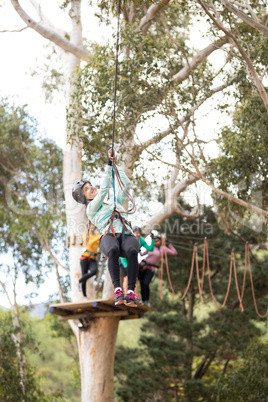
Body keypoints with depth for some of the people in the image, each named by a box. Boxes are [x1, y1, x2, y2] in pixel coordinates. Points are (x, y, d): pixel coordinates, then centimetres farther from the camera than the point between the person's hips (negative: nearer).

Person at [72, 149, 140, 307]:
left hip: (127, 235, 3)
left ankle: (131, 292, -42)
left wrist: (115, 165, 28)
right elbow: (104, 189, 9)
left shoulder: (115, 202, 36)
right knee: (113, 250, -41)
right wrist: (109, 165, 8)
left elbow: (126, 183, 32)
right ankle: (117, 290, -43)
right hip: (108, 236, -3)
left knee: (132, 251, -36)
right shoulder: (91, 209, 21)